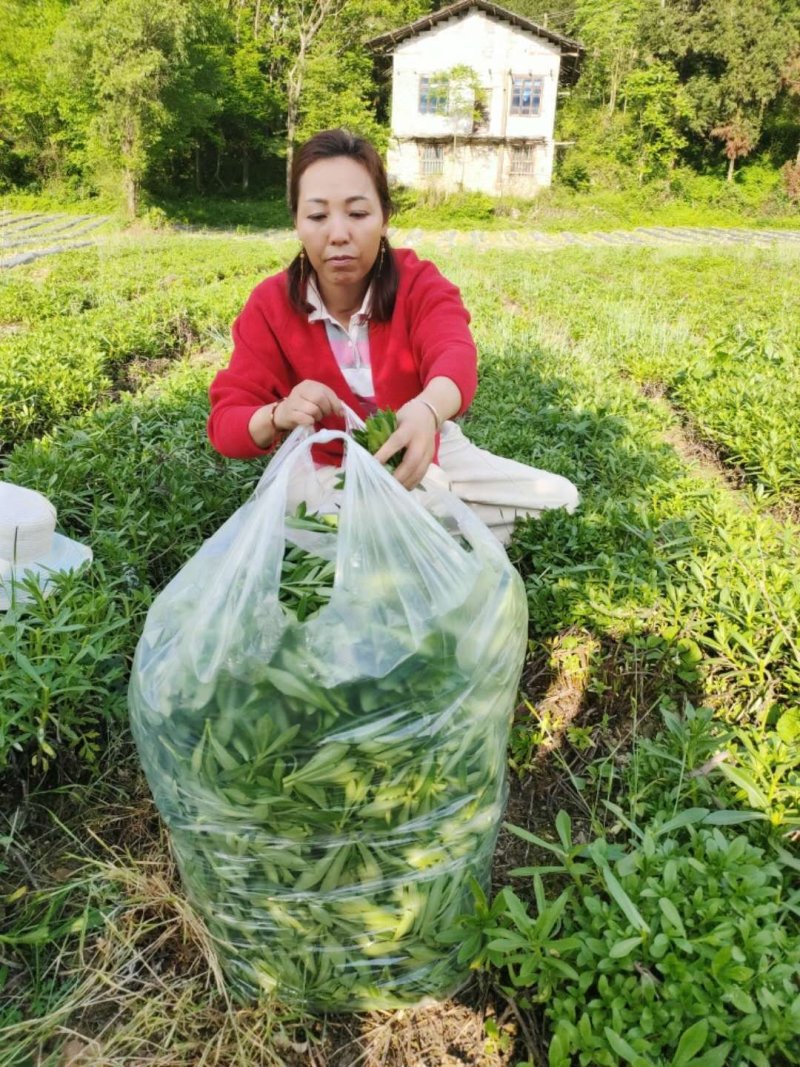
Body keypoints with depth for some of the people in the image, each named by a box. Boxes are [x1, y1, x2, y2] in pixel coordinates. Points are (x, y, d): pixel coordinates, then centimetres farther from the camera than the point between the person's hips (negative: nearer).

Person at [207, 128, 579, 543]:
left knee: (558, 498, -4)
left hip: (420, 457, 0)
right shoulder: (270, 305, -13)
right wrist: (278, 416, -44)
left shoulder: (419, 283, -14)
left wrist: (428, 410, -62)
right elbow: (226, 421, -18)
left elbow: (454, 353, -36)